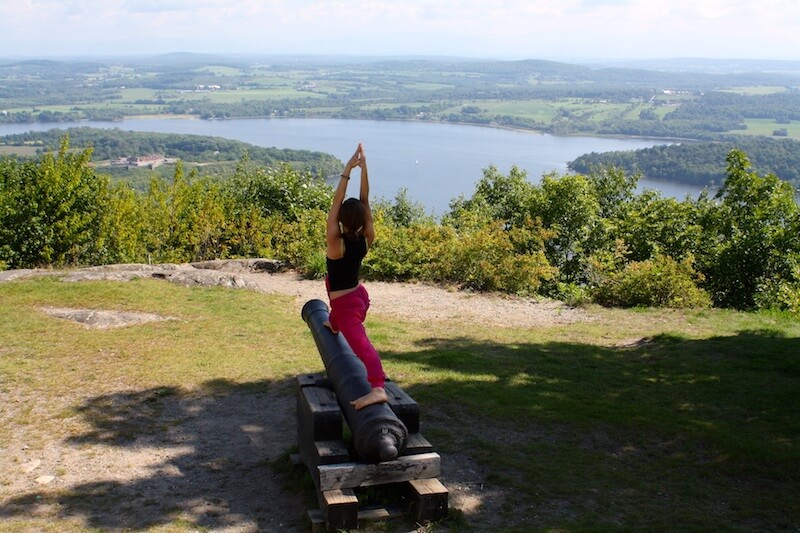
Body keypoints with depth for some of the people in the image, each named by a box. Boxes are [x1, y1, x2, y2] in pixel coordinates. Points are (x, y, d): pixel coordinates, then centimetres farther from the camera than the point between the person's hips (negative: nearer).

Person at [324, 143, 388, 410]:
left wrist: (347, 171, -28)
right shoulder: (366, 239, -12)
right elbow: (365, 201, -12)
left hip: (345, 304, -8)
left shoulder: (336, 243, -26)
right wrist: (363, 168, -17)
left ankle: (378, 388, -43)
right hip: (360, 295, 8)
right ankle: (333, 325, 77)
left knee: (361, 343, -25)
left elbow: (335, 204, -28)